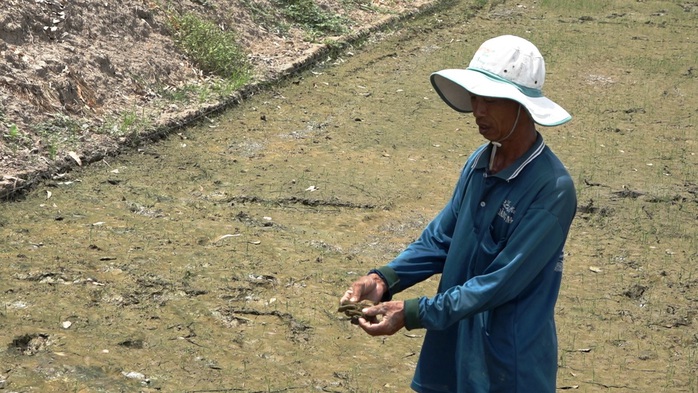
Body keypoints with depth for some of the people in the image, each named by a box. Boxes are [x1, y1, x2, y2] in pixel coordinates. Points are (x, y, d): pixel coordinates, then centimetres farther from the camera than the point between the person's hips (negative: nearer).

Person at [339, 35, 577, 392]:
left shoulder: (551, 190, -23)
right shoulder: (479, 162, 0)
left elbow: (500, 283, -23)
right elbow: (439, 239, 8)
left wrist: (412, 313, -22)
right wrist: (384, 279, -7)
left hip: (510, 360, -6)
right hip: (455, 344, 6)